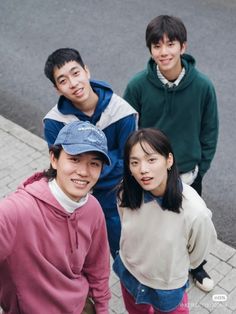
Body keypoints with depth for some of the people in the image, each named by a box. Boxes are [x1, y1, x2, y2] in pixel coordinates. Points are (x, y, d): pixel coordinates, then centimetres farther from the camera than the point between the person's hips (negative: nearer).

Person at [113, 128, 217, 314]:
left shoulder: (195, 211, -34)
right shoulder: (127, 194, -22)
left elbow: (197, 255, -13)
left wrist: (172, 269, 3)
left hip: (168, 289, -3)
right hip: (128, 275, 4)